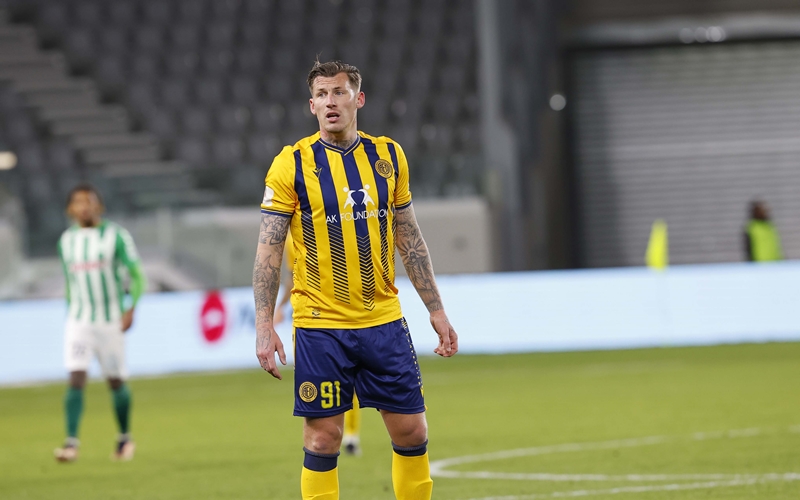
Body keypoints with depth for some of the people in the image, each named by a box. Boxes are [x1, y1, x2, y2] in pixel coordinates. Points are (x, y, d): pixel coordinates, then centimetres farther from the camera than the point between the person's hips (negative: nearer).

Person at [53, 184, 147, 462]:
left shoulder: (116, 236, -4)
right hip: (78, 322, 2)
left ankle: (125, 439, 25)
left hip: (111, 321, -2)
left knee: (116, 382, 6)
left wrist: (131, 308, -16)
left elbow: (136, 275, -4)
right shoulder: (66, 241, 8)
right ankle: (71, 443, -19)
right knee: (76, 379, -13)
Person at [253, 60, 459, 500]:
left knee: (411, 431, 4)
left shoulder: (388, 156, 7)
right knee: (323, 438, -1)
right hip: (320, 326, -3)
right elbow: (268, 249, -5)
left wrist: (436, 310, 12)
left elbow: (410, 239, 14)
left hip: (384, 320, 3)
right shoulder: (292, 164, -4)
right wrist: (264, 325, -12)